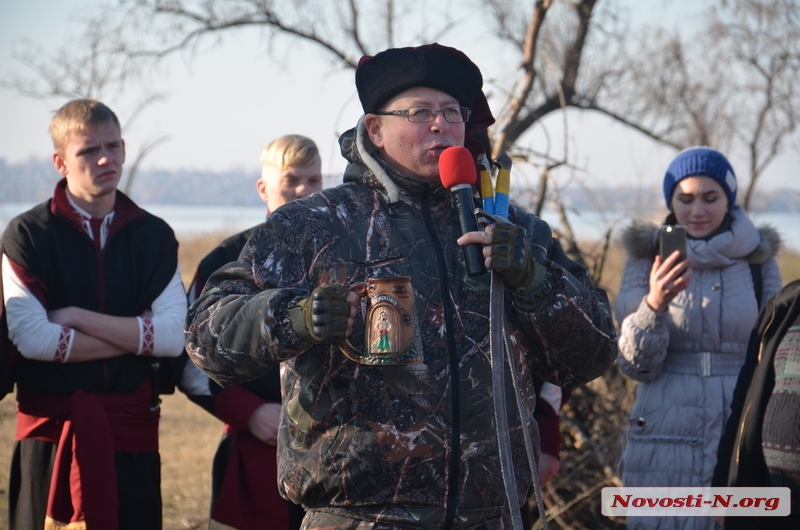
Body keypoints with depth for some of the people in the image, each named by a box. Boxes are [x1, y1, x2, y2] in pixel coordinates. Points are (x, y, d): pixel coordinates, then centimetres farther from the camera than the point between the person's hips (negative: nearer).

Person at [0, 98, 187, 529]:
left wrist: (77, 318, -10)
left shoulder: (154, 236, 8)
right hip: (51, 426, -2)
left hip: (132, 428, 2)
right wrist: (138, 336, -8)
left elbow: (175, 337, -4)